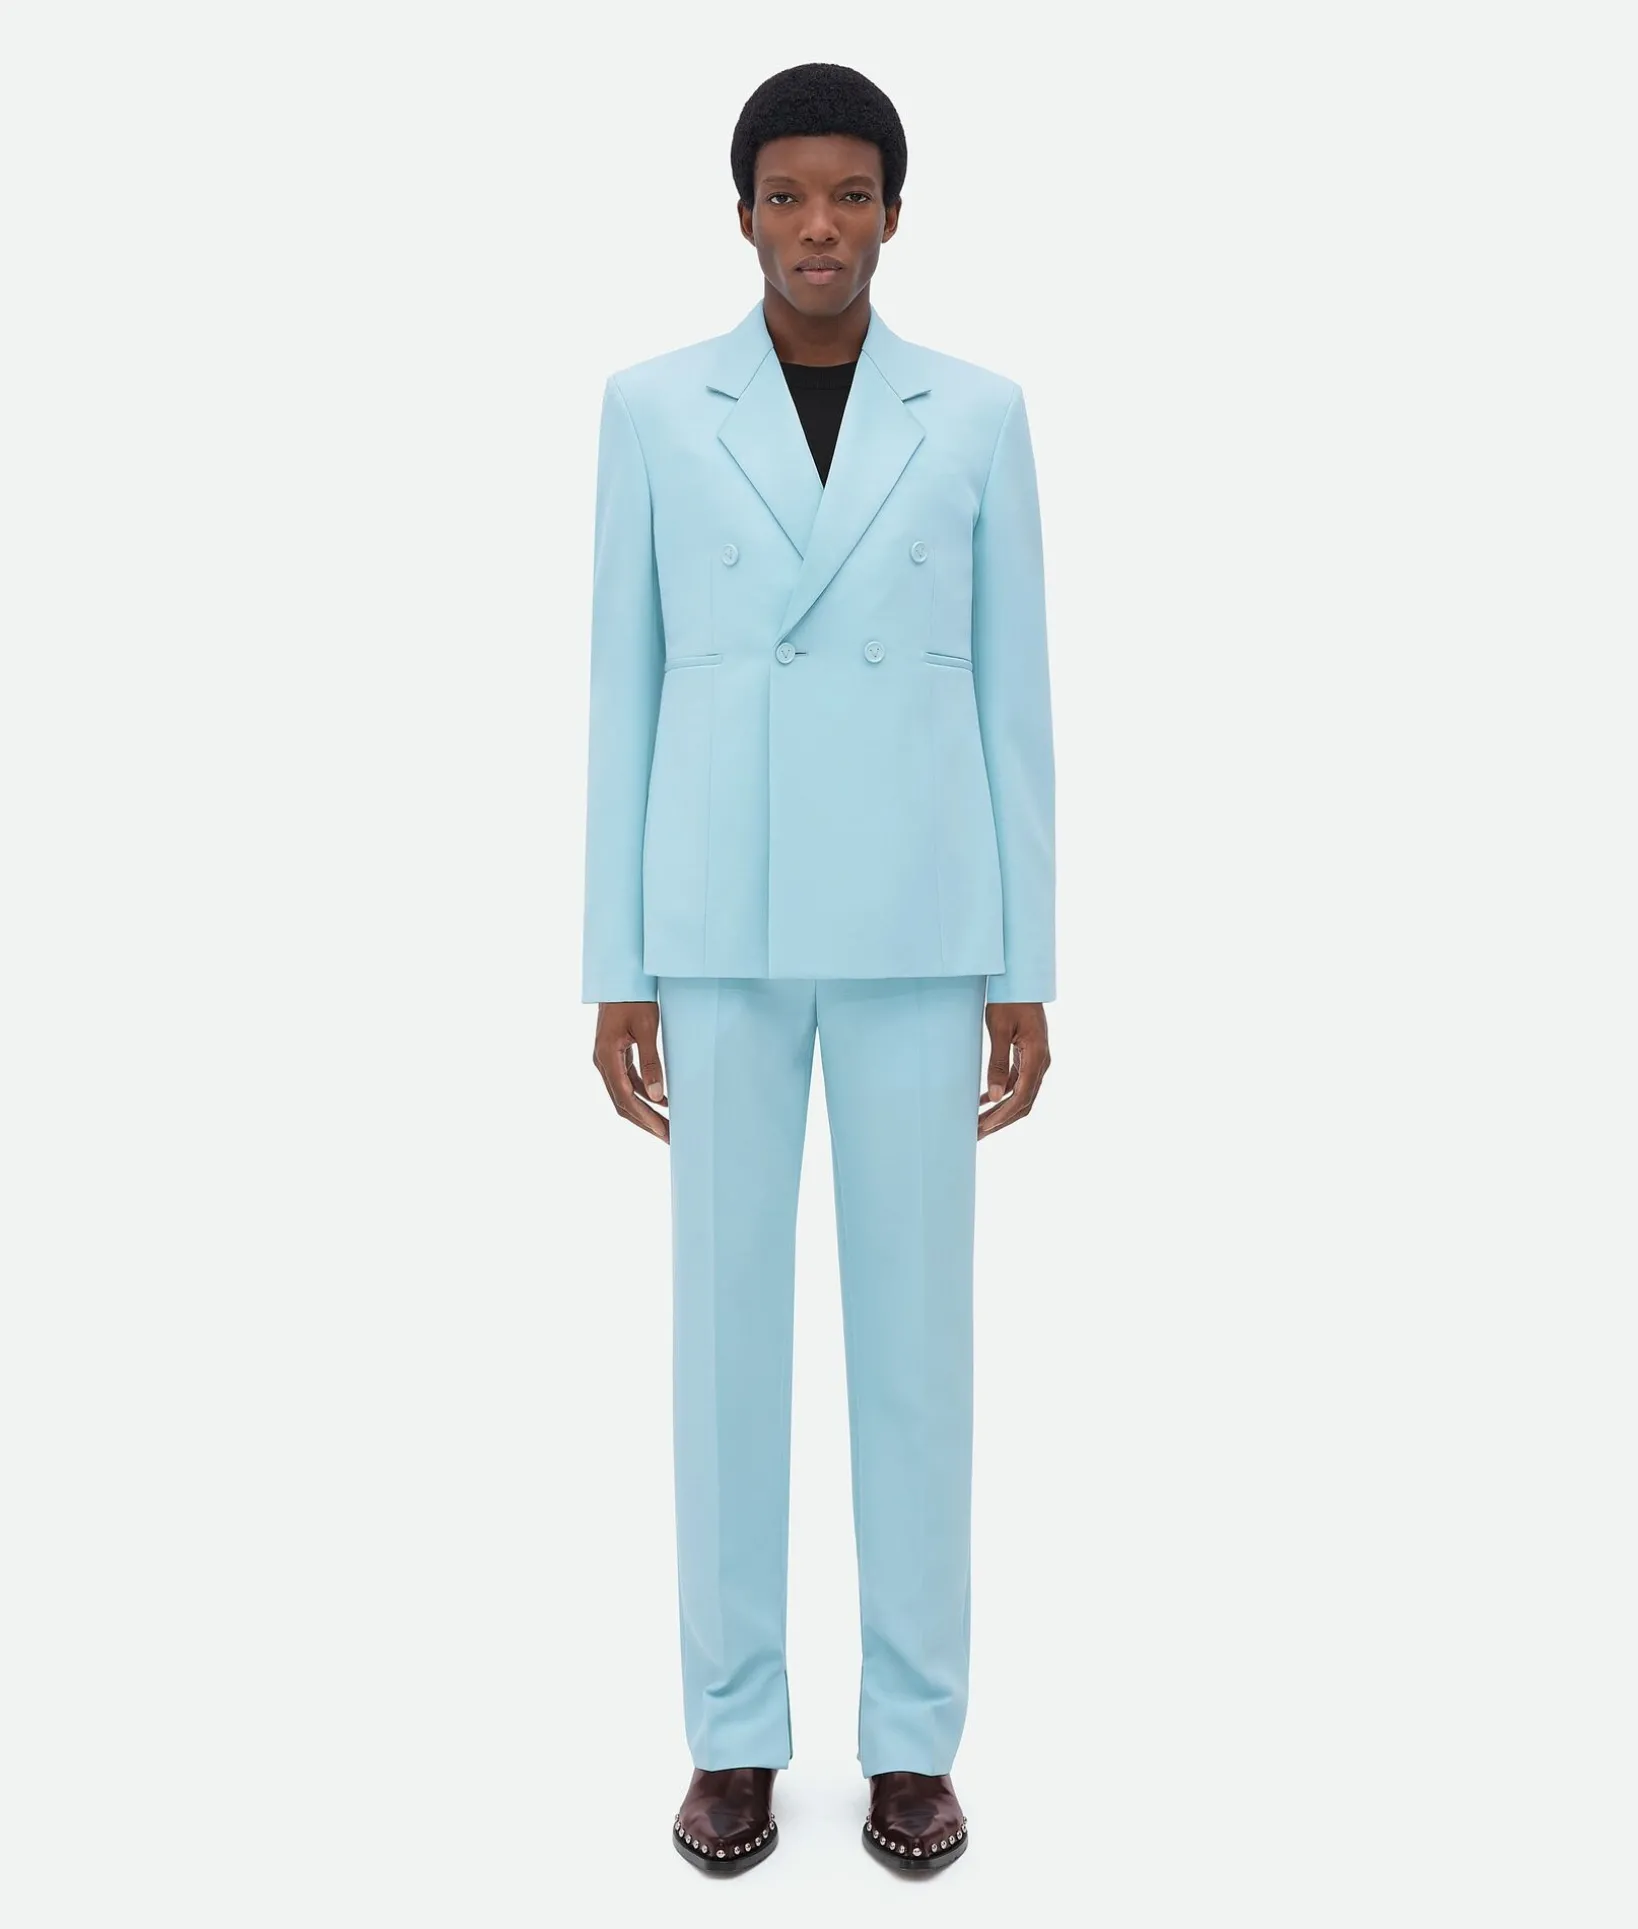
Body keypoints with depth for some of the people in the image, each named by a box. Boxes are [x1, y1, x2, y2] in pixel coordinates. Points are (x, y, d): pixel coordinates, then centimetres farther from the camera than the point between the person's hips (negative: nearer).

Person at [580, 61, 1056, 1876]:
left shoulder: (976, 413, 7)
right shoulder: (652, 409, 6)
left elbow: (1012, 699, 5)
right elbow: (626, 693, 5)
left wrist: (1024, 971, 0)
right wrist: (616, 970, 0)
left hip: (914, 924, 0)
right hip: (721, 927, 0)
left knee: (914, 1319, 4)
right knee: (726, 1319, 4)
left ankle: (911, 1736, 21)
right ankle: (735, 1731, 22)